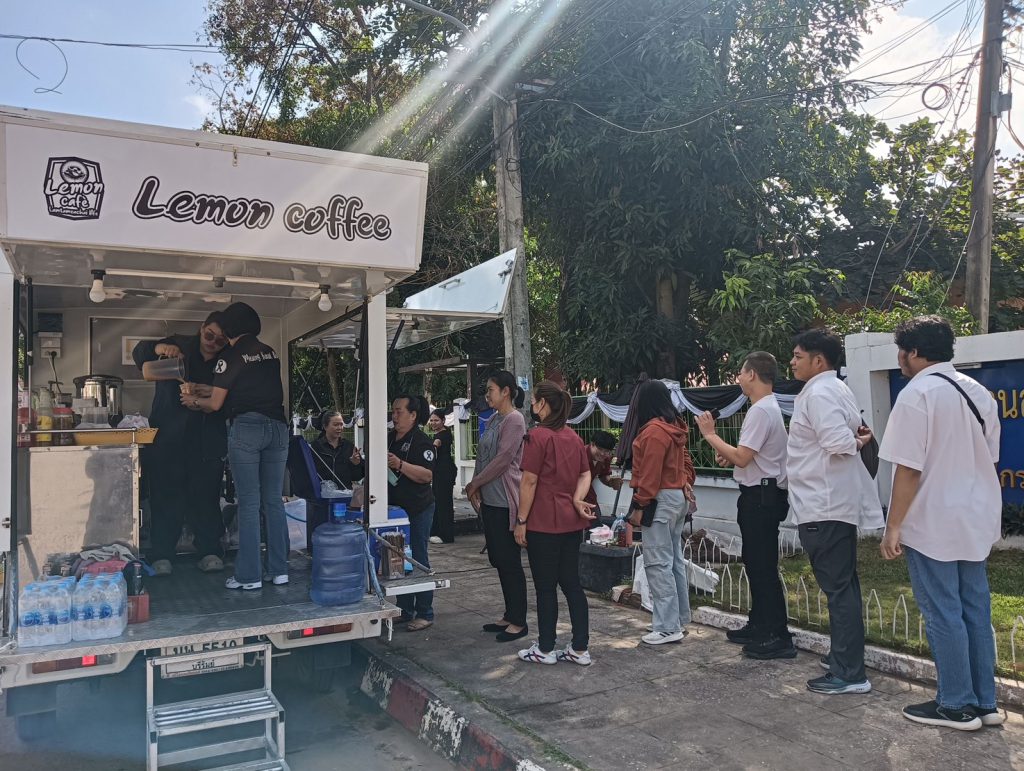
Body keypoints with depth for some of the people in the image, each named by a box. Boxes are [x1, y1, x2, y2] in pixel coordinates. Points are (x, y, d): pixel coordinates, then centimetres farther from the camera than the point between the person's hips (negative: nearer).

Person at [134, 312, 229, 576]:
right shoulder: (180, 346, 6)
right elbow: (139, 353, 3)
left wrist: (209, 392, -21)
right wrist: (159, 347, -19)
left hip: (207, 443, 1)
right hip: (168, 438, 0)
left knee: (206, 496, 2)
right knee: (166, 496, 0)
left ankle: (209, 551, 11)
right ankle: (161, 554, 8)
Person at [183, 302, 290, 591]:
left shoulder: (231, 356, -2)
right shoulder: (270, 352, 14)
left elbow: (215, 403, 0)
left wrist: (193, 401, 22)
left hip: (246, 428, -5)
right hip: (277, 426, 5)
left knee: (249, 503, -1)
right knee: (274, 501, 9)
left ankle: (249, 576, 4)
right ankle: (279, 570, 12)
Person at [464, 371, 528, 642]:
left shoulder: (514, 420, -11)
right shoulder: (493, 420, 15)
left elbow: (503, 459, -17)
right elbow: (482, 457, 16)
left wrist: (475, 484, -10)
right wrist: (475, 488, 3)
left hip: (505, 501, -9)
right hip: (489, 499, 9)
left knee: (510, 561, -3)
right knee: (497, 559, 13)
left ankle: (519, 622, 7)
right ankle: (509, 615, 24)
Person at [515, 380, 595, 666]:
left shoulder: (538, 436, -13)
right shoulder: (573, 436, 11)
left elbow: (529, 482, -14)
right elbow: (585, 474, 13)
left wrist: (521, 521, -9)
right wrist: (577, 499, -3)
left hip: (544, 523, -7)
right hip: (572, 523, 7)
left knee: (545, 587, 3)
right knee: (571, 583, 12)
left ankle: (545, 649, 14)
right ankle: (580, 649, 16)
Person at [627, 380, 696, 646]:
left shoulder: (653, 430, -18)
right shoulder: (674, 427, 12)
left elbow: (650, 474, -21)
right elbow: (684, 459, 21)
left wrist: (639, 506, -17)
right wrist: (686, 482, 16)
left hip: (660, 501, -10)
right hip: (678, 497, 10)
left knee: (658, 563, -6)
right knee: (675, 561, 15)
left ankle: (668, 627, -3)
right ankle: (680, 620, 23)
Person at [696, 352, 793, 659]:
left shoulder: (761, 410, -19)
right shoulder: (768, 407, 15)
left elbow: (742, 458, -23)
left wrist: (710, 435, -13)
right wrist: (730, 455, 6)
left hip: (760, 497, -11)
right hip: (761, 495, 11)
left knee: (763, 567, -4)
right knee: (755, 563, 18)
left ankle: (778, 637, 3)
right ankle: (759, 627, 30)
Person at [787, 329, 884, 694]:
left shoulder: (819, 394, -16)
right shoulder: (836, 389, 16)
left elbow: (840, 444, -25)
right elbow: (852, 434, 22)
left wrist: (855, 443, -6)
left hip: (823, 506, -11)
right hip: (834, 503, 11)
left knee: (838, 588, -5)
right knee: (843, 586, 17)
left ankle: (849, 674, 2)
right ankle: (846, 659, 29)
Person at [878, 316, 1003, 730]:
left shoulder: (916, 394, -17)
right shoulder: (978, 391, 9)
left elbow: (908, 469, -20)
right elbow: (989, 457, 15)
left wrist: (893, 526, -14)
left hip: (933, 523, -8)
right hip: (976, 519, 8)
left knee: (943, 614, 3)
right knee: (975, 610, 14)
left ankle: (958, 705, 13)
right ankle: (984, 702, 23)